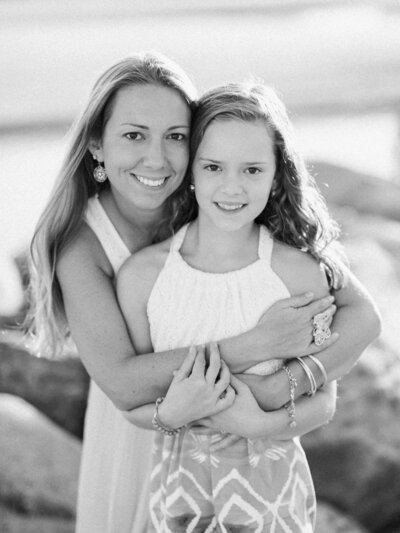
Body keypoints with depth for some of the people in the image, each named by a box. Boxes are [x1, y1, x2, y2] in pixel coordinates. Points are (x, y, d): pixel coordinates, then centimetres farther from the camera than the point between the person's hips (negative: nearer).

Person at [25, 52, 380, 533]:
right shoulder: (80, 244, -26)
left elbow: (361, 314, -27)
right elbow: (122, 384, -37)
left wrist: (284, 385, -43)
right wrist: (257, 345, -43)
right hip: (138, 426, -1)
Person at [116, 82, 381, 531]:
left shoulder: (302, 274, -16)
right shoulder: (142, 274, -13)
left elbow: (322, 400, -7)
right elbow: (130, 401, -5)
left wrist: (258, 424, -23)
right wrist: (171, 414, -24)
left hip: (270, 485, -1)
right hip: (179, 485, 1)